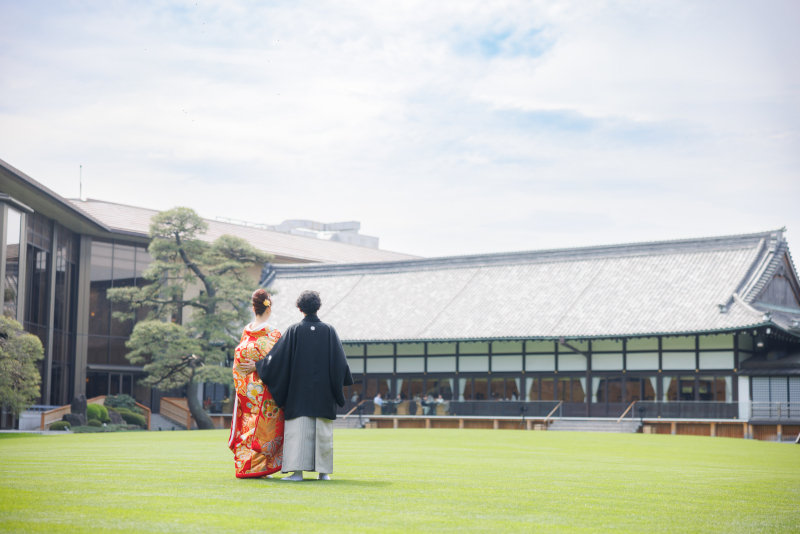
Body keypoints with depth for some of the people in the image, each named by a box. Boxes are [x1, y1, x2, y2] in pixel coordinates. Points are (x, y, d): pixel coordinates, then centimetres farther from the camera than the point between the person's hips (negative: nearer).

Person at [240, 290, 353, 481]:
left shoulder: (294, 331, -5)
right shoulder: (329, 331, -1)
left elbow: (277, 357, -2)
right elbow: (340, 360, 2)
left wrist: (257, 366, 12)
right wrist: (342, 384, 16)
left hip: (299, 391, -1)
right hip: (323, 393, 2)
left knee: (297, 429, -1)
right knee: (323, 431, 6)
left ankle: (297, 470, -8)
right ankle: (324, 471, 6)